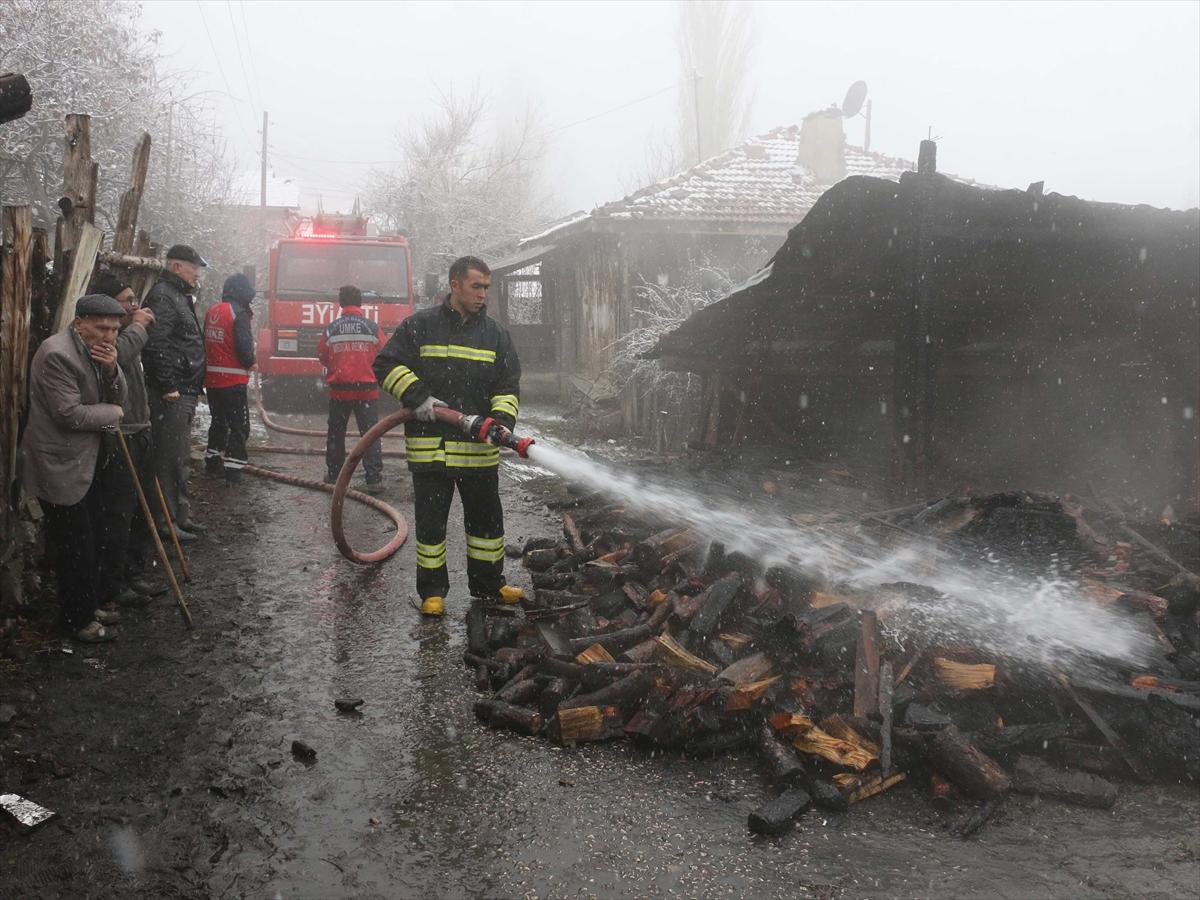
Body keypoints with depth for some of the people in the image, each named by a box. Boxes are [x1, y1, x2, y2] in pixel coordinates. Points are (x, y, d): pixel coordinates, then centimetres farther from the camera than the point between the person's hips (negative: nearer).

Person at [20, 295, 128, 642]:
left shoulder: (97, 350, 7)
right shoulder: (57, 353, -21)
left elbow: (117, 399, 8)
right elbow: (70, 415, -24)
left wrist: (111, 368, -11)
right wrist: (113, 414, -9)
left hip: (89, 463, 9)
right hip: (61, 469, -9)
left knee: (96, 543, 17)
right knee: (75, 549, 2)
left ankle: (89, 606, 33)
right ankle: (78, 621, 17)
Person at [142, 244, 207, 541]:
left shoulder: (180, 296, 20)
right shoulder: (162, 296, -13)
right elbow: (156, 346, -23)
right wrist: (168, 387, -24)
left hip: (184, 393, 11)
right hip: (172, 394, -11)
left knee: (180, 458, 16)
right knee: (170, 459, -6)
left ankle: (180, 515, 26)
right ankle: (166, 521, 0)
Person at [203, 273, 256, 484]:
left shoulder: (212, 311, 10)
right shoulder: (240, 314, -15)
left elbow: (206, 341, 15)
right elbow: (244, 345, -20)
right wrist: (250, 363, -2)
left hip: (211, 378, 8)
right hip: (233, 380, -8)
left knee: (219, 420, 22)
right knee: (239, 425, -1)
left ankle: (212, 462, 30)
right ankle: (233, 470, -5)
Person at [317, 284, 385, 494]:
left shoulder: (331, 329, -2)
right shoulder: (373, 328, -5)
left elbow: (322, 357, 9)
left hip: (339, 389, 1)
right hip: (367, 388, -1)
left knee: (335, 434, 15)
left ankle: (333, 475, 22)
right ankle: (374, 479, -5)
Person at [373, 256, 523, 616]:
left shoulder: (495, 334, 8)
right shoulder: (420, 326, -1)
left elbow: (508, 387, 7)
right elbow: (387, 365, -2)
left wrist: (502, 419, -11)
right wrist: (417, 397, -14)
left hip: (479, 449, 3)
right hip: (430, 446, -3)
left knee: (487, 518, 12)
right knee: (430, 521, 5)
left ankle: (488, 584, 28)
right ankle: (432, 591, 17)